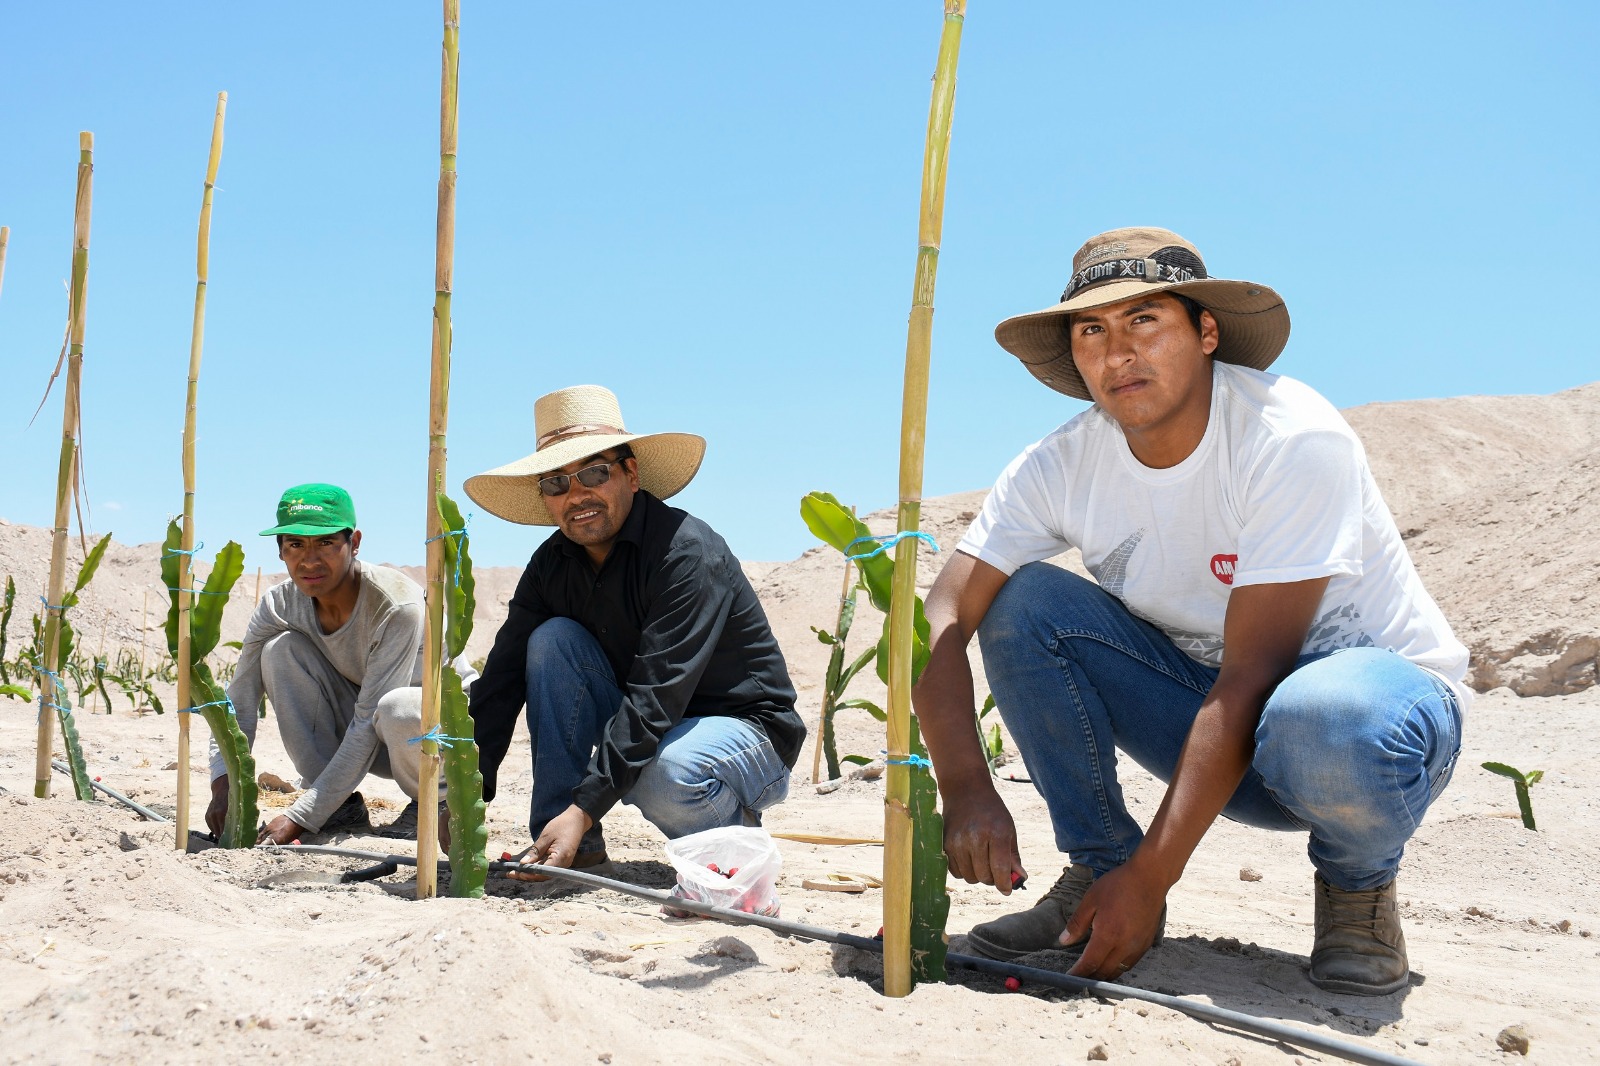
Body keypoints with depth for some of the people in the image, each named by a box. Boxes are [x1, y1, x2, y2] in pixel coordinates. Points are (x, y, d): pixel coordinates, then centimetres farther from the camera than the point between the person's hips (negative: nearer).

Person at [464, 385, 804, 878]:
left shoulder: (687, 551, -25)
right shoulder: (553, 564, -3)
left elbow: (656, 695, -32)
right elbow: (502, 679, -5)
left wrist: (583, 810, -37)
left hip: (746, 729, -6)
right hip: (643, 726, 6)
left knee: (666, 773, -38)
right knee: (552, 640, -15)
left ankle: (736, 831, -2)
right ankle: (574, 847, -10)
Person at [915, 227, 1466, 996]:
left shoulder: (1292, 439, -25)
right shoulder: (1061, 468, -10)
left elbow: (1252, 678, -28)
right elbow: (942, 616, -16)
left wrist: (1151, 878, -30)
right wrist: (964, 786, -33)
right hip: (1214, 700, 5)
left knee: (1320, 724, -41)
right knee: (1021, 605, -15)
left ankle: (1358, 881, -5)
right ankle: (1098, 874, -3)